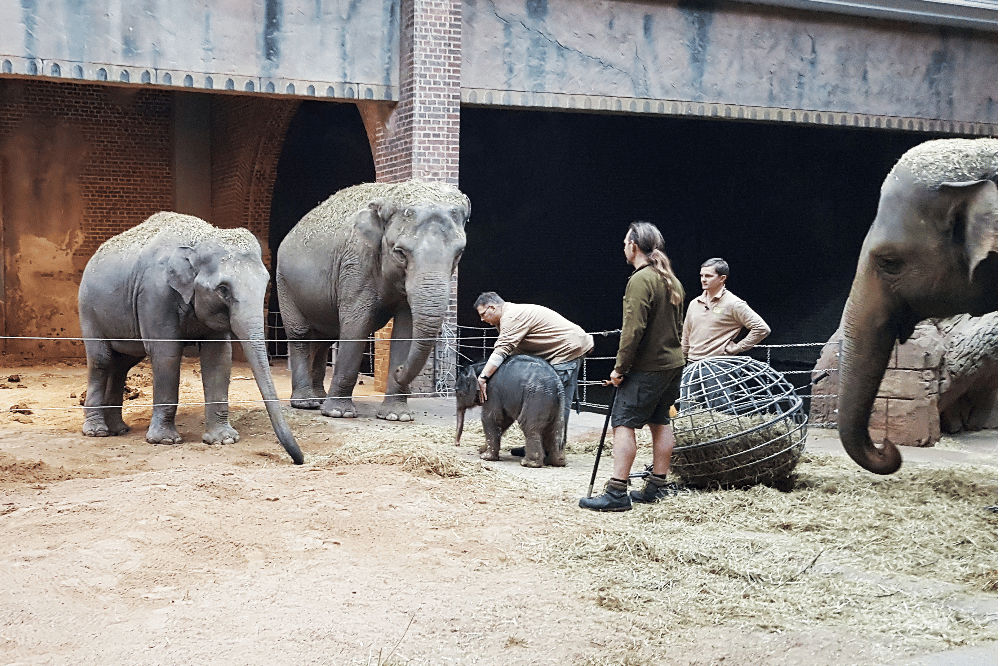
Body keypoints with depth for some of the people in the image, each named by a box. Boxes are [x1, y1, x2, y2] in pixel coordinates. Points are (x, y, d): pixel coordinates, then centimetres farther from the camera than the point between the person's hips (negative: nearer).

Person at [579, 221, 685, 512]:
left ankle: (617, 492, -11)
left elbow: (634, 330, -21)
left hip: (646, 368, -9)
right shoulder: (672, 281, 13)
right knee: (660, 422, 15)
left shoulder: (640, 280, -16)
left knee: (623, 423, -8)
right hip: (673, 363, 9)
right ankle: (657, 486, 21)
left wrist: (620, 367, -15)